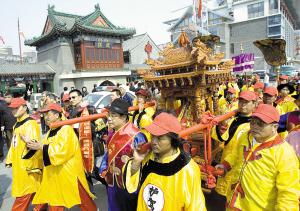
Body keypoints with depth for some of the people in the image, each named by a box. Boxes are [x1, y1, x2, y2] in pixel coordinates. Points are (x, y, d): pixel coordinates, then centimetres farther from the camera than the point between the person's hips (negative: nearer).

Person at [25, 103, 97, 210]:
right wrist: (35, 145, -3)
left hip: (69, 171, -8)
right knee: (55, 201, 16)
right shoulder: (51, 131, 11)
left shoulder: (66, 129, -17)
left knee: (81, 197, 5)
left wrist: (41, 147, -22)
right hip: (54, 173, 8)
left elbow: (61, 150, -26)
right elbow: (45, 149, 14)